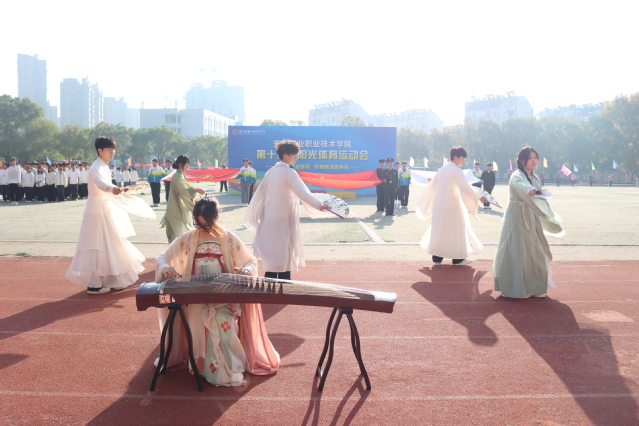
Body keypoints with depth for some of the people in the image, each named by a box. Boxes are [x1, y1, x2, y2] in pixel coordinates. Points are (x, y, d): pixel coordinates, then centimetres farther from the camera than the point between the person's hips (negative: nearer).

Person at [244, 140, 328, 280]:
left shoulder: (270, 172, 9)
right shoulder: (289, 172, -11)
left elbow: (259, 195, 12)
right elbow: (302, 192, -26)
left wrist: (253, 218, 19)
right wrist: (318, 205, -33)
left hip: (269, 223, 7)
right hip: (284, 221, -7)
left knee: (272, 256, 10)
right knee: (285, 257, 0)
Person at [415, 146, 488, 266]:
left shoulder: (442, 170, 11)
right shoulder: (456, 170, -10)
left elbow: (432, 186, 16)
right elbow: (465, 187, -17)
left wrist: (422, 201, 25)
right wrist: (479, 197, -10)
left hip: (439, 205, 7)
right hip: (452, 206, -7)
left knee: (438, 230, 10)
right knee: (456, 231, 4)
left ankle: (437, 258, 11)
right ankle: (458, 259, 10)